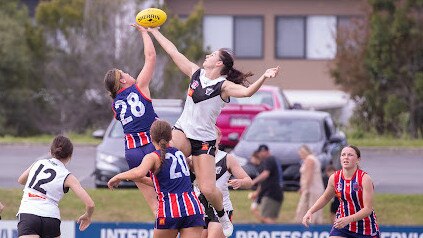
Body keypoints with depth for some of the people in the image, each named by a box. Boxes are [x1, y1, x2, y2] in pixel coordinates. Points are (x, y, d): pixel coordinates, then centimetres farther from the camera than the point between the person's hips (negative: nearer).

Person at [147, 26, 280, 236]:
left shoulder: (223, 86, -10)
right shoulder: (196, 73, 6)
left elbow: (247, 91, -28)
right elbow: (173, 52, 12)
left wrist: (264, 77, -46)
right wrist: (153, 31, 15)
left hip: (204, 140, -4)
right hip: (183, 131, 4)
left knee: (208, 190, -10)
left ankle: (222, 216, 19)